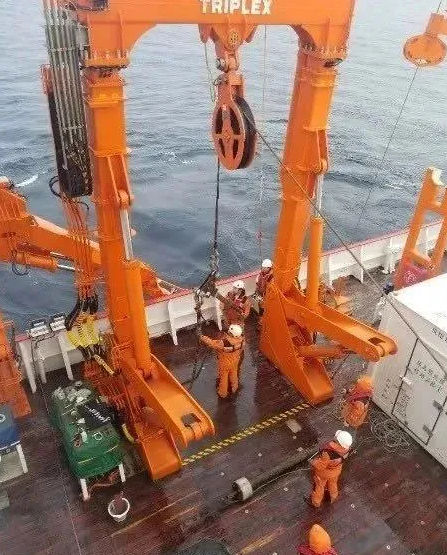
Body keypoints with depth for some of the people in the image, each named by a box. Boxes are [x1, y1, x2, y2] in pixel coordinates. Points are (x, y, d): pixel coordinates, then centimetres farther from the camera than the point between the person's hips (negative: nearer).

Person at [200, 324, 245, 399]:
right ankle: (234, 388, 58)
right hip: (235, 361, 4)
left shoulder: (224, 343, -43)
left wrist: (203, 338, -14)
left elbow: (211, 343, -31)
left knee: (223, 378, 23)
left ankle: (223, 393, 48)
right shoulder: (241, 339, -27)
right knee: (234, 374, 32)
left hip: (224, 364, -4)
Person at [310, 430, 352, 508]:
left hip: (324, 472, -4)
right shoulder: (346, 448, -30)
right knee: (333, 483, 35)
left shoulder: (328, 453, -48)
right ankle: (333, 497, 63)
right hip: (336, 471, 5)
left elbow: (319, 466, -31)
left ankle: (316, 501, 53)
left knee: (319, 486, 26)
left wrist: (313, 462, -11)